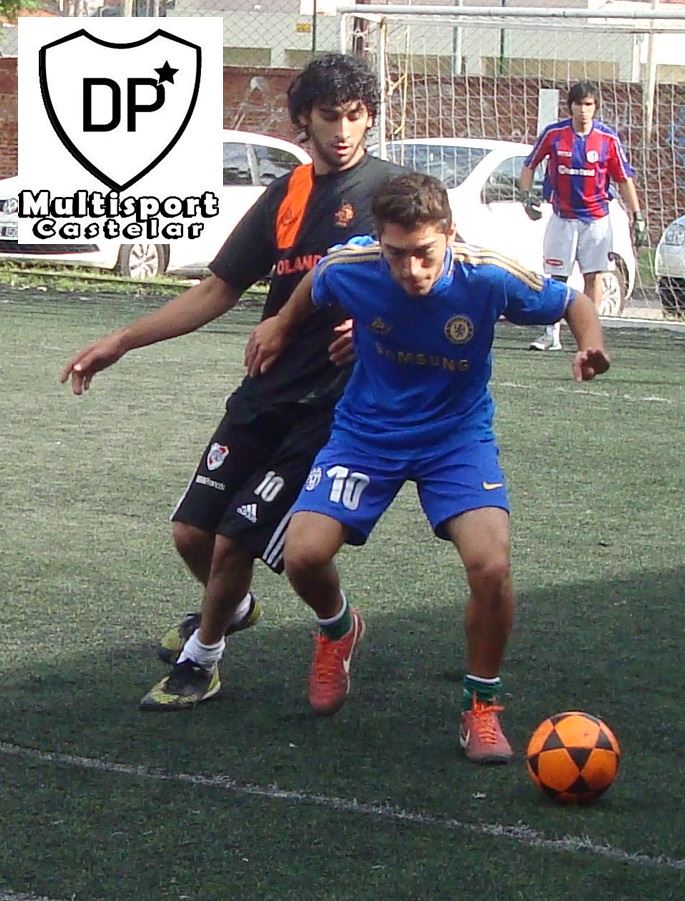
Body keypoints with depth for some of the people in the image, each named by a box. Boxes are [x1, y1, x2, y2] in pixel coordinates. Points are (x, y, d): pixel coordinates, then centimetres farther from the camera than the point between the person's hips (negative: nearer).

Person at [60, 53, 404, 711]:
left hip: (329, 404, -5)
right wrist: (120, 343, 9)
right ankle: (232, 608, 39)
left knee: (236, 541, -8)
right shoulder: (285, 196, 9)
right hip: (265, 393, 6)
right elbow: (217, 292, 14)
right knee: (192, 532, 6)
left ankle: (199, 661, 17)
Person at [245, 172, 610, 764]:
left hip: (458, 436, -1)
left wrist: (591, 345, -27)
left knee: (491, 564, -24)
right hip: (367, 431, 2)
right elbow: (313, 291, 7)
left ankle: (482, 706, 2)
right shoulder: (348, 268, -21)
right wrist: (281, 326, 17)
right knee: (304, 555, -16)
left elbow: (573, 304, -9)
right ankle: (338, 629, 24)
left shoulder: (488, 277, -25)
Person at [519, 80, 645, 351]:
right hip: (562, 217, 0)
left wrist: (637, 215, -2)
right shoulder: (553, 134, -5)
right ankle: (552, 335, 8)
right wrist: (526, 196, -6)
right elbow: (529, 166, 8)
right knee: (556, 277, 2)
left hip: (596, 218, 0)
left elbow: (624, 179, 1)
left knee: (593, 276, 2)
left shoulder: (608, 138, -4)